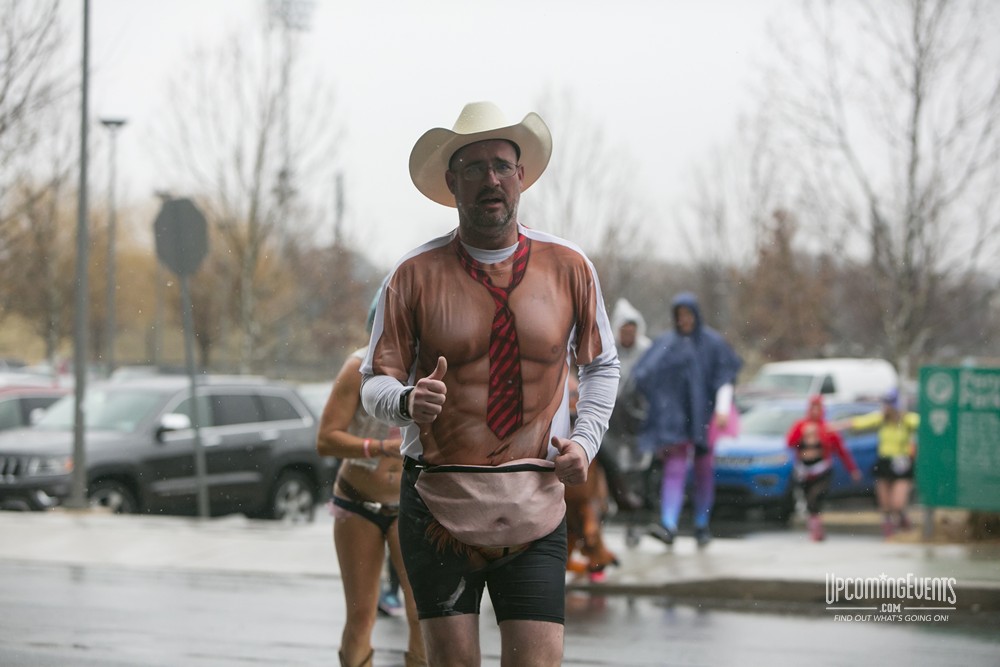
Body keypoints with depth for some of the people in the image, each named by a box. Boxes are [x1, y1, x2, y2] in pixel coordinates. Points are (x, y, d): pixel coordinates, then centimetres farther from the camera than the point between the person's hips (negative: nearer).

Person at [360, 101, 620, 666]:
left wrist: (586, 440, 3)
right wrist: (408, 401, -20)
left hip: (534, 507, 1)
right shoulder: (416, 274, 1)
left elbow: (602, 365, 19)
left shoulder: (569, 268, 6)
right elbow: (375, 384, 3)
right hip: (439, 504, -1)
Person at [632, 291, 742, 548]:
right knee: (674, 469, -11)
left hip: (703, 413, 0)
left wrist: (722, 409, -14)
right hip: (674, 415, 0)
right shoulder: (665, 344, 6)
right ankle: (668, 525, -23)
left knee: (703, 470, 7)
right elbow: (643, 373, -1)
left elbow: (725, 377, -2)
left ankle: (701, 525, 20)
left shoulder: (712, 342, 2)